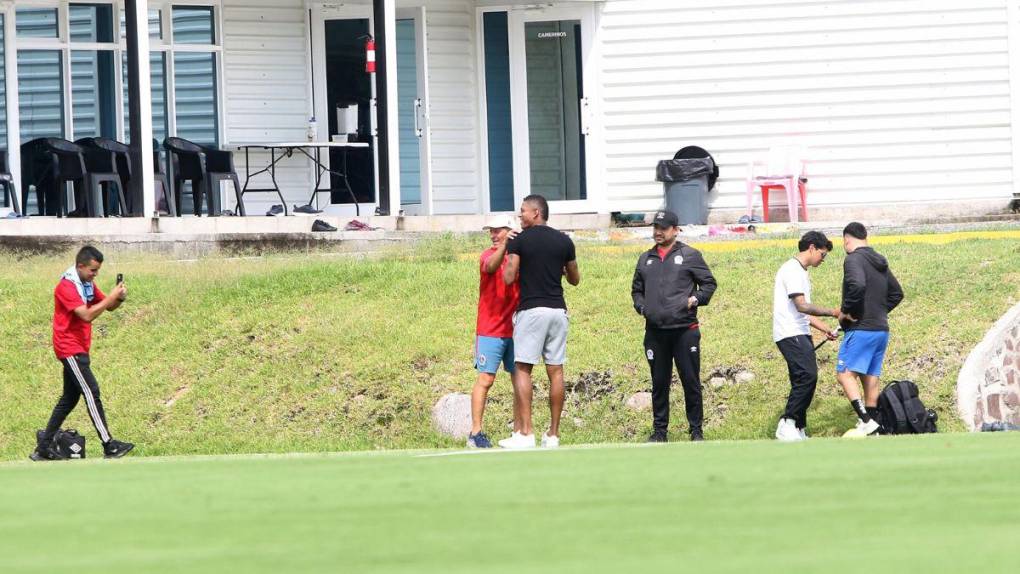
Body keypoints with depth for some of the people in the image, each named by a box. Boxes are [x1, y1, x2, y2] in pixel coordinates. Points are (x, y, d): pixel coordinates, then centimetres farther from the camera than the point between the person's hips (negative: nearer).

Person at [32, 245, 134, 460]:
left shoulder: (88, 284, 10)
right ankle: (109, 446, -15)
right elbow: (87, 315, -28)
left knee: (70, 398, 12)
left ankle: (44, 447, 18)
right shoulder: (66, 287, -19)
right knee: (91, 392, -13)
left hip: (79, 349, 10)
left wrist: (118, 299, -10)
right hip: (70, 348, -10)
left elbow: (108, 306, 12)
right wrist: (111, 297, -26)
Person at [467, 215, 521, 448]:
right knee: (485, 379, -7)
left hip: (515, 330, 4)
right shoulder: (488, 255, -2)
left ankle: (519, 429, 11)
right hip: (491, 330, -4)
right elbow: (491, 267, -26)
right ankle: (475, 433, -8)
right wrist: (504, 245, -42)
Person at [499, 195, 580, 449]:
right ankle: (553, 434, 7)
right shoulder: (564, 241, 8)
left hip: (531, 310, -4)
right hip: (558, 309, 4)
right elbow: (575, 279, 17)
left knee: (523, 369, -1)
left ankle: (525, 433, -10)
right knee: (555, 370, 6)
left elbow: (508, 278, -7)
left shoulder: (519, 241, -4)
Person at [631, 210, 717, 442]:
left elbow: (709, 283, 6)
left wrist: (696, 299, -9)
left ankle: (696, 430, 7)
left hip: (684, 330, -4)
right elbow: (637, 290, 25)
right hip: (655, 332, 4)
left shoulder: (690, 256, 4)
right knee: (659, 383, 7)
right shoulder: (646, 259, 16)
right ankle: (660, 429, 15)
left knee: (691, 381, -1)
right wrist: (641, 307, 7)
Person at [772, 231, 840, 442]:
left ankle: (798, 432, 6)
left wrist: (825, 329, 17)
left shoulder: (801, 272, 23)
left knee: (804, 381, 6)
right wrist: (832, 313, -12)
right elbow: (801, 306, -17)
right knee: (807, 376, -21)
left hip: (800, 335, 10)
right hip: (791, 335, -10)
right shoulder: (792, 270, -9)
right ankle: (787, 424, -23)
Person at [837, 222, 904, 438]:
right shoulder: (880, 262, 17)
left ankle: (866, 421, -23)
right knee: (871, 378, 11)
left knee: (845, 374, -10)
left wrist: (845, 311, -17)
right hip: (882, 329, 9)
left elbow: (857, 285, -29)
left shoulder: (854, 259, -11)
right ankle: (873, 428, 11)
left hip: (861, 329, -9)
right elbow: (897, 293, 24)